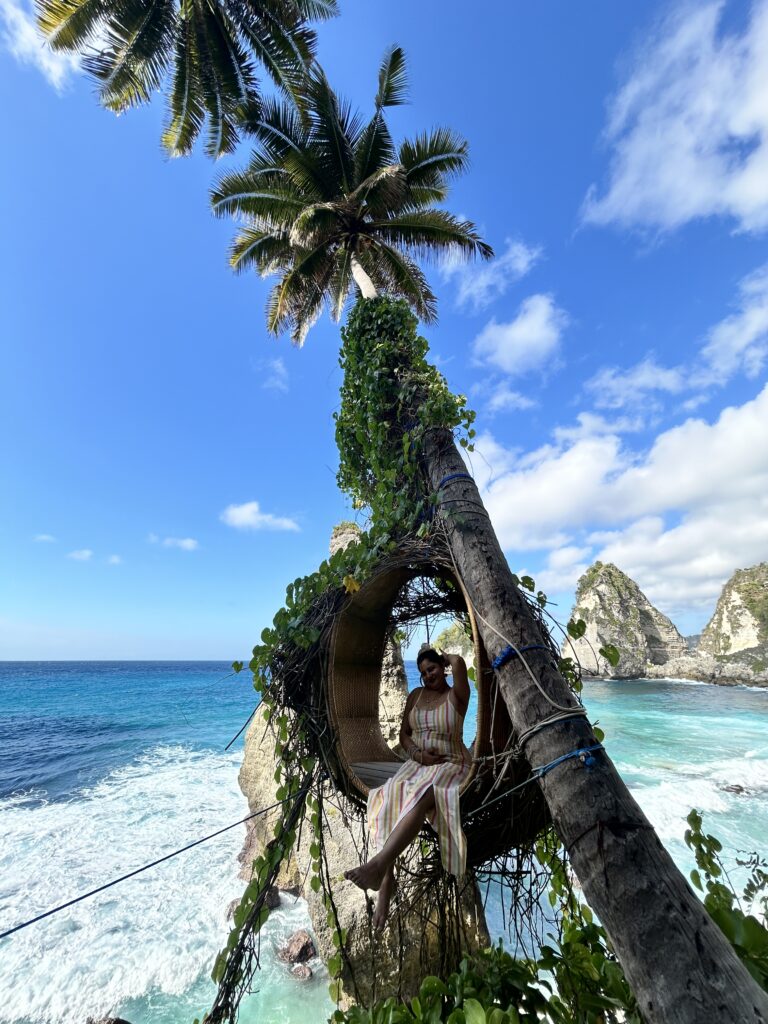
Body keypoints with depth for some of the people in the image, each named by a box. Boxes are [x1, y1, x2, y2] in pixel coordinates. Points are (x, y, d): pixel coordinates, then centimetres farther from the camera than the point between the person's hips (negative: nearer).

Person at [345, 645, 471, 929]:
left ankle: (379, 863, -49)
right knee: (393, 795, -29)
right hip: (418, 762, 5)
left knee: (421, 795, -36)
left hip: (449, 764, -4)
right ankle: (386, 878, -31)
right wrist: (418, 754, -8)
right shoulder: (416, 695, 11)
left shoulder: (456, 696, -3)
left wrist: (440, 656, -1)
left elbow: (458, 662, -23)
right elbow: (403, 734, 12)